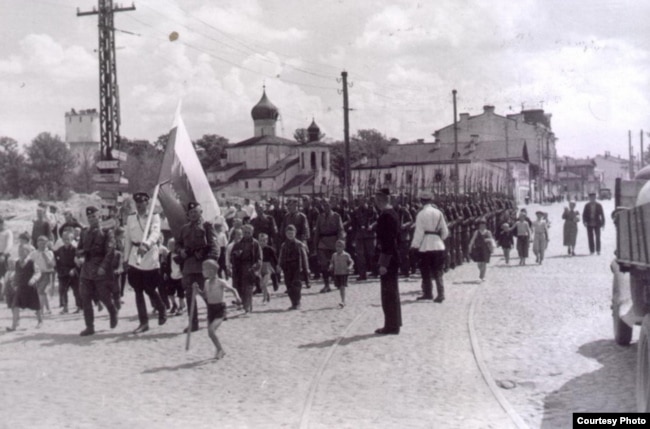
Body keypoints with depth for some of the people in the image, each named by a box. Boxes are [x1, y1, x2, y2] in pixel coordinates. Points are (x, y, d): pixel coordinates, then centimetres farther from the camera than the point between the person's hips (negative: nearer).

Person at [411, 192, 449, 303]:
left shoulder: (421, 214, -8)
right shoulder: (438, 213, 4)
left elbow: (419, 232, -10)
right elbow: (445, 231, 6)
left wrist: (415, 245, -2)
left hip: (425, 246, -4)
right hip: (438, 245, 4)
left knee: (425, 272, 9)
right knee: (438, 272, 7)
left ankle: (427, 293, 15)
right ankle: (440, 294, -1)